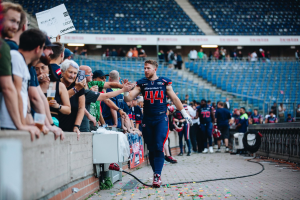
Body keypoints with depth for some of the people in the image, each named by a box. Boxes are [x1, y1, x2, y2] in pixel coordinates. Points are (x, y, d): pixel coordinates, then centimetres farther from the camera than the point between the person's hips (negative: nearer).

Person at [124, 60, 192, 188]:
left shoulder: (164, 82, 4)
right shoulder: (141, 83, 7)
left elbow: (174, 99, 11)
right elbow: (129, 98, -1)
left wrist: (185, 114, 13)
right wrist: (125, 91, -24)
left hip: (161, 119, -2)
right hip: (147, 120, 2)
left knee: (159, 147, -13)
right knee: (151, 149, 5)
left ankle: (157, 176, -15)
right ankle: (156, 173, 15)